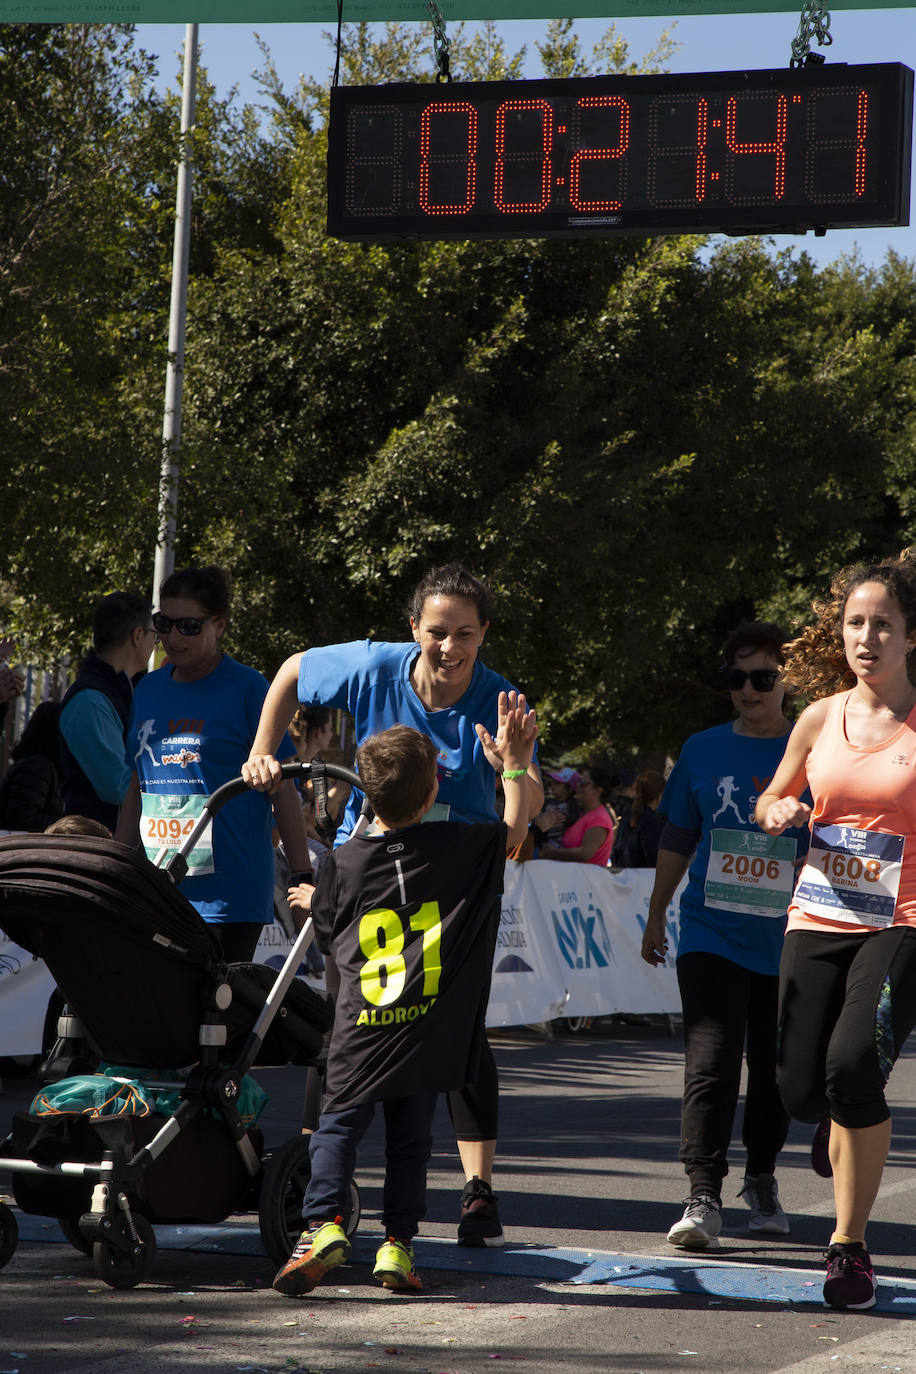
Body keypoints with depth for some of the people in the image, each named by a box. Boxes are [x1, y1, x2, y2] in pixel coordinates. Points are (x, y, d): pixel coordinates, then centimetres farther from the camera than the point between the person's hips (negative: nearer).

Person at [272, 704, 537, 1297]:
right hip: (426, 1027, 1)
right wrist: (515, 764, 23)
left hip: (362, 1027, -1)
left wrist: (311, 900, 35)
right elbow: (515, 830, 15)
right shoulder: (457, 846, -2)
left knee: (339, 1125, 6)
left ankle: (324, 1222, -12)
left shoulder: (345, 863, -1)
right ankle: (398, 1243, 7)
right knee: (411, 1138, 10)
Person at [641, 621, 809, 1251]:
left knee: (775, 1069, 11)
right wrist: (656, 916, 19)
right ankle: (704, 1198, -14)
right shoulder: (704, 751, 5)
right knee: (710, 1063, -12)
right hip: (711, 935, 0)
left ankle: (762, 1178, 32)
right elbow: (678, 839, 16)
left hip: (787, 944, 0)